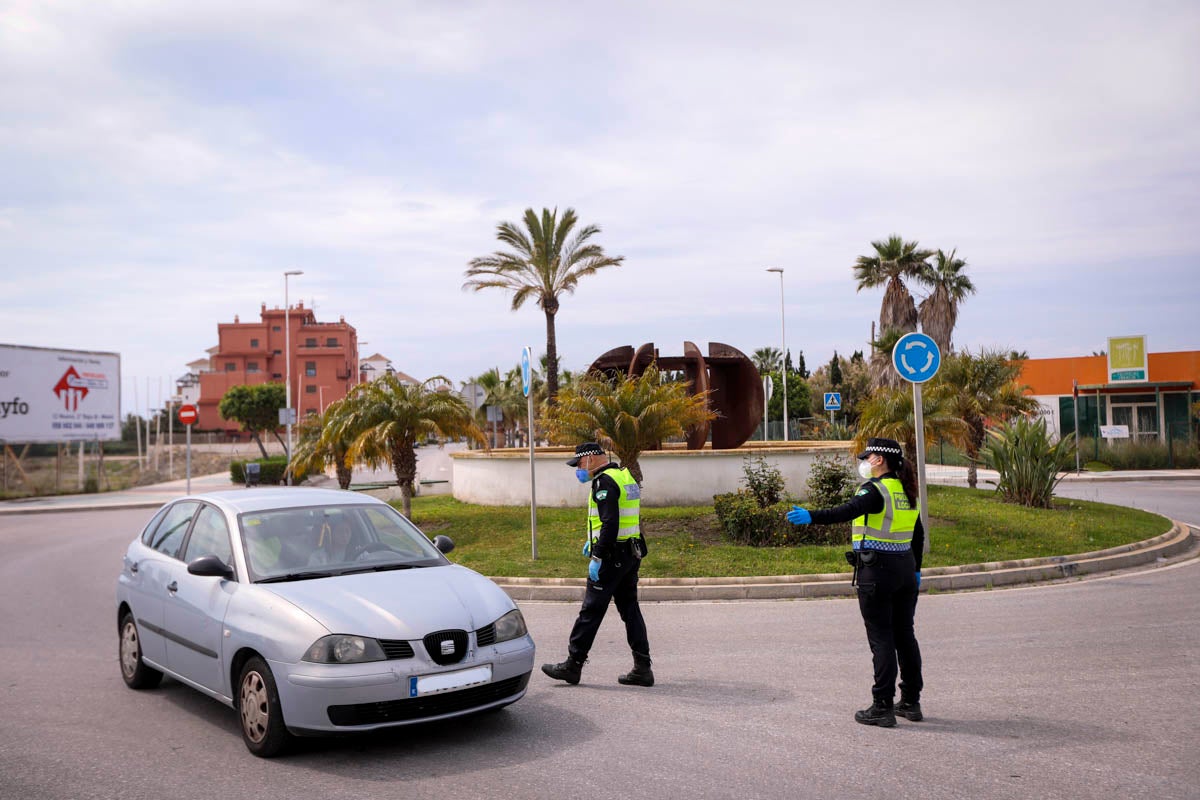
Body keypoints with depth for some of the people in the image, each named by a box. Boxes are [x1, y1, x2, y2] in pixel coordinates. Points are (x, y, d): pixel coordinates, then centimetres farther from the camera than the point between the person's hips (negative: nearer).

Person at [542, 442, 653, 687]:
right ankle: (642, 668, 11)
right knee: (630, 609, 11)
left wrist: (597, 557, -20)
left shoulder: (604, 482, -14)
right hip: (631, 555, 10)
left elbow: (610, 524, -23)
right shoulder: (625, 476, 16)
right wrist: (594, 540, 25)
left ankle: (573, 665, 6)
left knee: (591, 610, -2)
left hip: (612, 556, -10)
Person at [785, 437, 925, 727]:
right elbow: (918, 533, 20)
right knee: (904, 634, 14)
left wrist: (811, 516, -41)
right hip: (905, 568, 8)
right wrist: (915, 569, 28)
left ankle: (883, 707, 0)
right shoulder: (905, 491, 13)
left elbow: (848, 511, -32)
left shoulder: (875, 489, -13)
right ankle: (911, 702, 22)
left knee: (881, 638, -3)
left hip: (876, 569, -8)